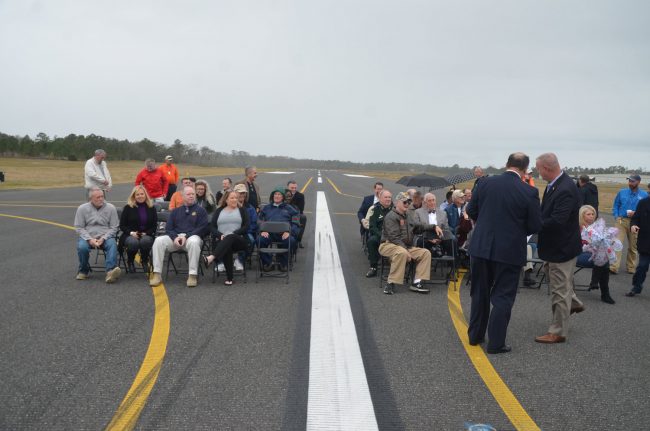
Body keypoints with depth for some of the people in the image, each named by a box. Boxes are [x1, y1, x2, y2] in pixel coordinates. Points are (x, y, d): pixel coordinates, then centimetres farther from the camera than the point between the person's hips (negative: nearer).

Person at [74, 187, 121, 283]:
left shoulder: (110, 208, 5)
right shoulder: (82, 208, 6)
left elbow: (114, 227, 3)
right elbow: (78, 227, 3)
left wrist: (103, 238, -12)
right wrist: (89, 239, -13)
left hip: (105, 237, 0)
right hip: (88, 237, 1)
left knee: (112, 245, -32)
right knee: (81, 246, -31)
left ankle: (110, 271, -50)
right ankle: (83, 271, -5)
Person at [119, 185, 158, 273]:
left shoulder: (151, 208, 12)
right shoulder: (128, 207, 7)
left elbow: (154, 225, 10)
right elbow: (122, 225, 5)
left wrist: (146, 233, -9)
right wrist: (131, 232, -12)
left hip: (147, 235, 1)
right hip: (130, 235, -1)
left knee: (145, 241, -37)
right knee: (133, 242, -37)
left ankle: (144, 261, -3)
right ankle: (130, 262, -2)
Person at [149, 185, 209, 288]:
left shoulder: (200, 210, 13)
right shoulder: (175, 211, 23)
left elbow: (202, 228, 0)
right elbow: (168, 228, 14)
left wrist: (186, 236, -13)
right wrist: (175, 237, -9)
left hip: (192, 236, -3)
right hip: (175, 237, 3)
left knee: (194, 242, -39)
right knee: (159, 240, -25)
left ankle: (192, 275, -35)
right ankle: (157, 274, -24)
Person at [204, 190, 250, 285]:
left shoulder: (242, 210, 16)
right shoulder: (219, 211, 21)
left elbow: (246, 226, 2)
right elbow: (212, 227, 10)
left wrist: (233, 234, -12)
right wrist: (220, 235, -11)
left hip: (239, 240, -1)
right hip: (221, 241, 1)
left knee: (230, 238, -38)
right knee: (227, 248, -37)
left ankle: (211, 258, -59)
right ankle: (229, 278, -40)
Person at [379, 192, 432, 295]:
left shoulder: (407, 216, 20)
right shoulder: (391, 216, -9)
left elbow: (411, 234, 22)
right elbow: (394, 237, -18)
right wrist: (406, 250, -22)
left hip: (406, 247, 8)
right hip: (389, 245, -8)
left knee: (425, 253, -11)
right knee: (402, 253, -40)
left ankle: (416, 282, -17)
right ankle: (391, 283, -33)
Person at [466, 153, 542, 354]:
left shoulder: (485, 183, -4)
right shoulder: (529, 192, -12)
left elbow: (471, 211, 5)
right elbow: (535, 226, -6)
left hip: (481, 247, 3)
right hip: (509, 251, -3)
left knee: (480, 293, 17)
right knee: (502, 297, 7)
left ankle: (475, 335, 28)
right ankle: (496, 343, 10)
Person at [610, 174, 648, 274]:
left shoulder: (644, 195, 2)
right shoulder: (622, 192, 7)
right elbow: (616, 206, 14)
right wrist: (616, 216, -2)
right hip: (621, 221, 0)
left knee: (633, 247, 10)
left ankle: (631, 267, 24)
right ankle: (614, 267, -15)